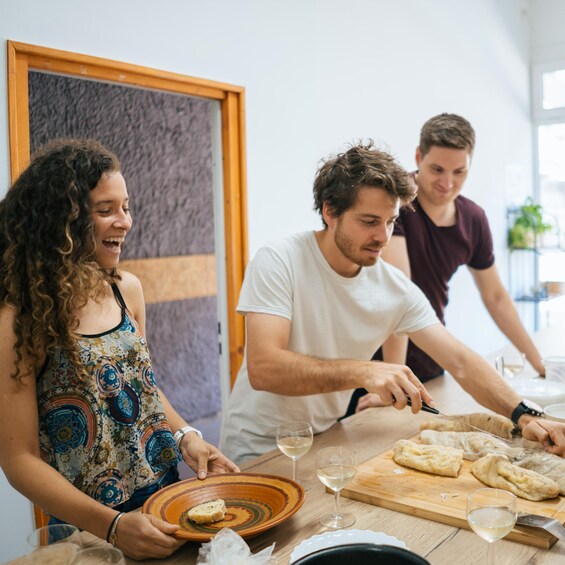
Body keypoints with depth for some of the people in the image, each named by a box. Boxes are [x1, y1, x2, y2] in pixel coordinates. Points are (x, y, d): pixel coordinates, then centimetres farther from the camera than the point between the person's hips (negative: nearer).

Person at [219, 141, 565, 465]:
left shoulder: (397, 288, -7)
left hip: (325, 441, 5)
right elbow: (262, 368, -31)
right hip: (257, 450, -5)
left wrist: (524, 415, -17)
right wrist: (363, 372, -40)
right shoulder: (278, 263, -20)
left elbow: (461, 362, -4)